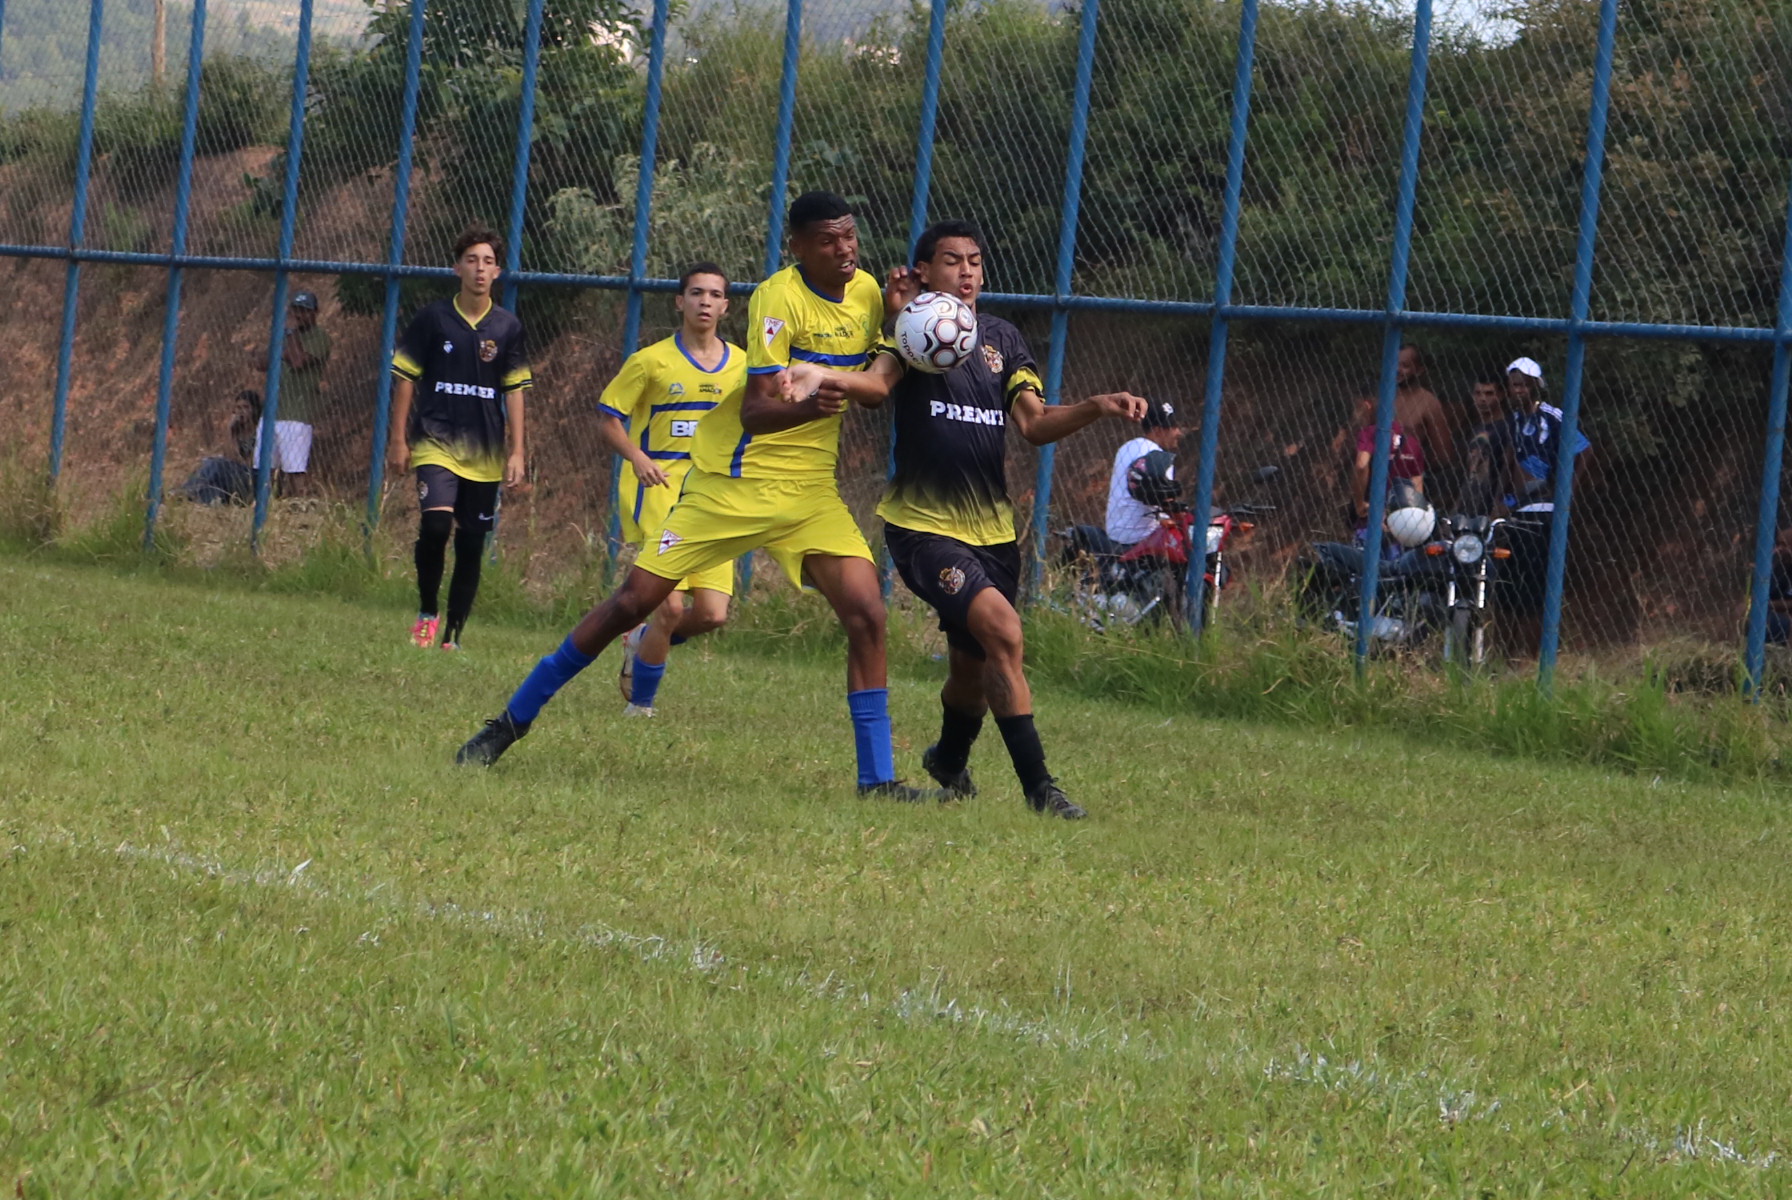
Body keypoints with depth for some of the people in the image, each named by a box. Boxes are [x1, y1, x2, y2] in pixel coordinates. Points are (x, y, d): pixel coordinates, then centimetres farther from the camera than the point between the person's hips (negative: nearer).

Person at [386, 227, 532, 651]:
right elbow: (405, 378, 5)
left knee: (472, 545, 3)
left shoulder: (507, 327, 6)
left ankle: (453, 633, 14)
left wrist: (516, 451, 4)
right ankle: (427, 613, -3)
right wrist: (398, 440, 1)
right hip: (436, 443, -3)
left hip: (485, 452, 3)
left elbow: (514, 390, 10)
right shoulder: (433, 318, 0)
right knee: (436, 524, -22)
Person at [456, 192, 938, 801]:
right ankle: (512, 721, 11)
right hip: (736, 480, -5)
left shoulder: (866, 293, 3)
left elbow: (873, 387, 19)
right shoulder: (780, 298, -17)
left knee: (865, 612, -12)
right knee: (634, 601, -3)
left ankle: (878, 778, -5)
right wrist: (809, 405, -46)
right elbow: (754, 413, -26)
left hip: (811, 489, 5)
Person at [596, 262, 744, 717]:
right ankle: (639, 706, 6)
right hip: (659, 493, -4)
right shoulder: (652, 361, -3)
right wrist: (638, 458, -17)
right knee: (671, 606, -15)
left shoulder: (740, 365, 9)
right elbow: (607, 418, 1)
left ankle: (643, 643, 27)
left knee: (712, 614, -5)